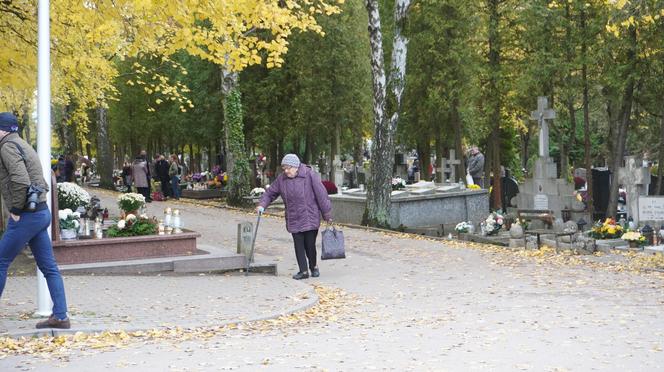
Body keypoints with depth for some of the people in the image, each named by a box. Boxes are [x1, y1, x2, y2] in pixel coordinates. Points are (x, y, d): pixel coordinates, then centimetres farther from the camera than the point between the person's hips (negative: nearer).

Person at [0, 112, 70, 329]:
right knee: (49, 267, 7)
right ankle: (60, 317, 7)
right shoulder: (24, 146, 19)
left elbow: (20, 181, -25)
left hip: (27, 216, -9)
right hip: (42, 212, 9)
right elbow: (42, 182, 21)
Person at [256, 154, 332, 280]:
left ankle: (313, 267, 24)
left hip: (310, 218, -4)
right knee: (299, 246, 1)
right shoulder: (282, 179, 2)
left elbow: (321, 195, -8)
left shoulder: (310, 175, -11)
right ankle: (303, 271, 8)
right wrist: (262, 205, -8)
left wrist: (327, 215, -6)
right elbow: (270, 193, 10)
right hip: (294, 220, 4)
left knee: (310, 245, 0)